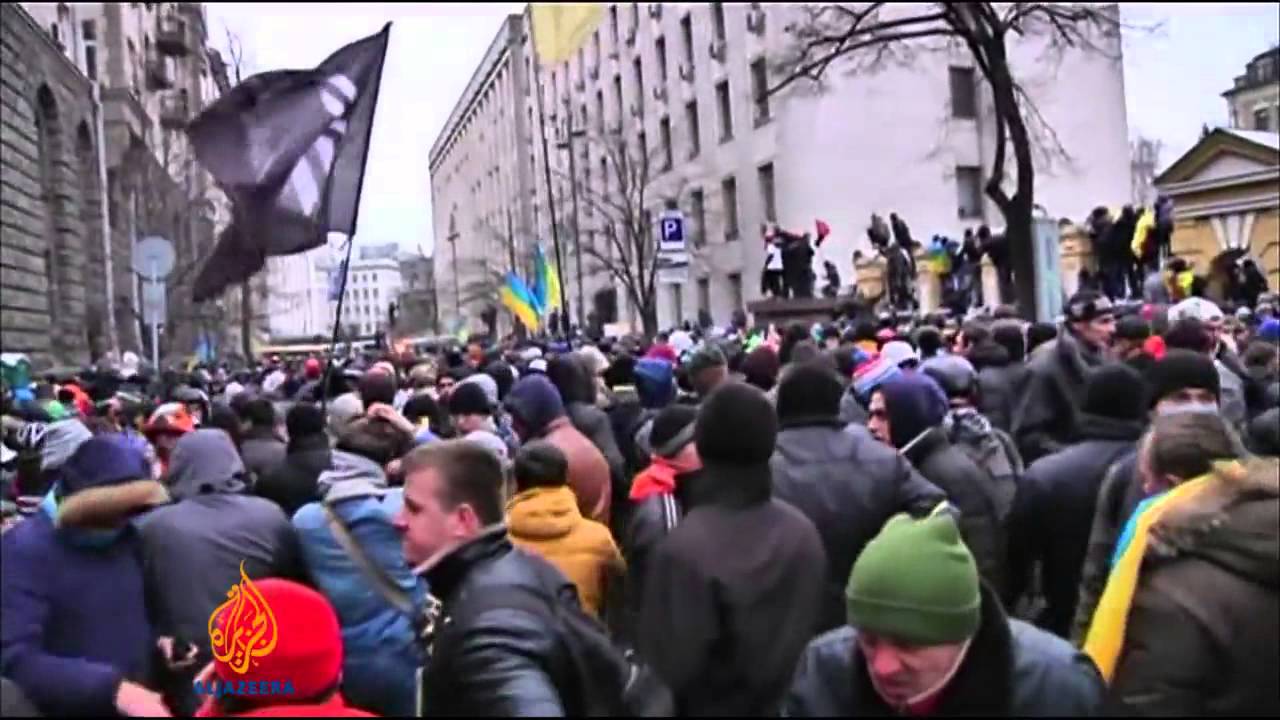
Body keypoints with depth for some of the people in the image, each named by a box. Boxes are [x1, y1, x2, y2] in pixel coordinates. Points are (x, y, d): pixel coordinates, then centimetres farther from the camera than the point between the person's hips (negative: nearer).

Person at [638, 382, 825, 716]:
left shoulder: (680, 547, -30)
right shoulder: (803, 533, -14)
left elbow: (670, 661, -21)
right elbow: (810, 629, -1)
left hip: (710, 706, -4)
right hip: (793, 704, 4)